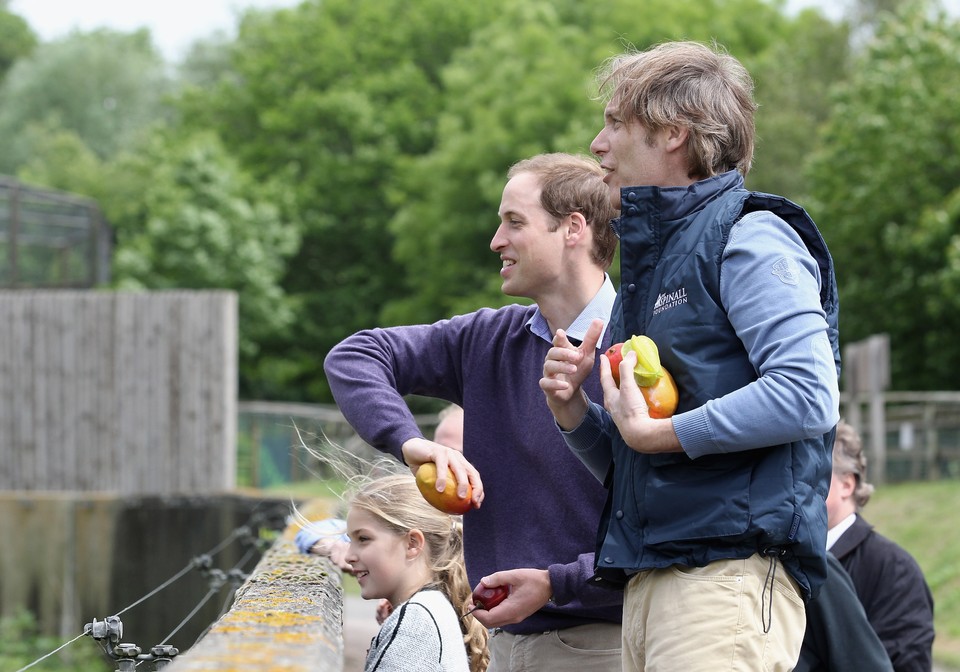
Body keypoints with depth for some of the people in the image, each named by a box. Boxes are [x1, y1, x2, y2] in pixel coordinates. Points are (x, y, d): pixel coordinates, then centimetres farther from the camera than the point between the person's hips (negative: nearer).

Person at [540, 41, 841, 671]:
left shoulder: (748, 238, -4)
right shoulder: (647, 261, 24)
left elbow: (809, 398, -19)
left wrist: (655, 432, -14)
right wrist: (575, 410, 6)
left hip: (732, 569, -9)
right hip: (648, 582, 9)